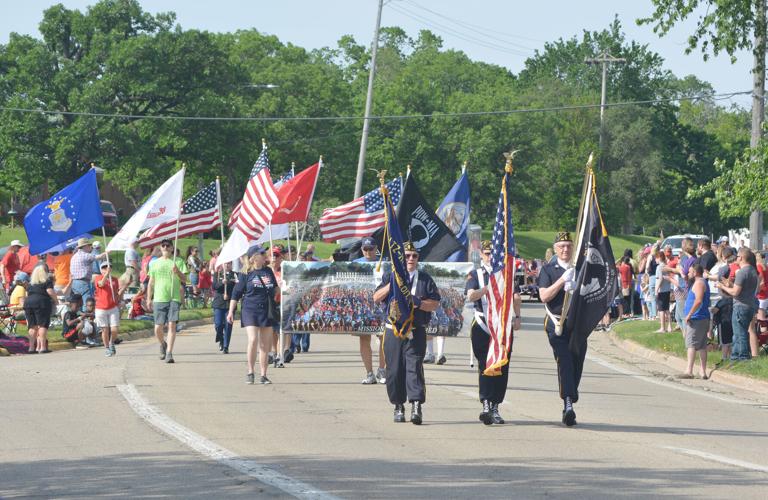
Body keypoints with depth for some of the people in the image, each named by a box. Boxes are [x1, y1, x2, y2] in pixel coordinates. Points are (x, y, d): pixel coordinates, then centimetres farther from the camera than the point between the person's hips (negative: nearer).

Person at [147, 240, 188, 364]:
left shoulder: (178, 262, 7)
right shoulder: (155, 263, 13)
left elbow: (184, 279, 2)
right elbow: (151, 283, 16)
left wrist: (177, 272, -18)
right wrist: (149, 299, 11)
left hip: (174, 298, -2)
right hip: (159, 299, 2)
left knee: (172, 325, -12)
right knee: (158, 328, -1)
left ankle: (169, 353, -12)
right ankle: (163, 344, 30)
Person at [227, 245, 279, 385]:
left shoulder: (268, 271, 11)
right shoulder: (246, 274, -2)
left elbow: (275, 290, 21)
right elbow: (236, 293, 0)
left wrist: (281, 287, -1)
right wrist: (231, 311, -3)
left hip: (267, 311, 4)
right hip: (250, 310, -4)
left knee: (265, 344, 4)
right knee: (253, 340, -17)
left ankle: (263, 375, 10)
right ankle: (250, 372, -3)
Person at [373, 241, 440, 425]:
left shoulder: (425, 279, 9)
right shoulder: (390, 277, 11)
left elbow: (434, 305, 5)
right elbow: (376, 298, 3)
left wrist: (418, 302, -13)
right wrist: (392, 284, -9)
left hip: (416, 332, -1)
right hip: (393, 331, 1)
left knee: (414, 367, -12)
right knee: (395, 369, 2)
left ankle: (416, 407, -18)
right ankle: (399, 407, 13)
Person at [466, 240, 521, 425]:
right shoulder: (475, 275, 7)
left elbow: (516, 296, 8)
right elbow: (470, 296, -9)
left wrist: (517, 317, -6)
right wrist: (489, 287, -23)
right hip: (483, 326, -3)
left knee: (502, 368, 2)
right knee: (485, 366, -12)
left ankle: (494, 407, 9)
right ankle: (486, 405, -21)